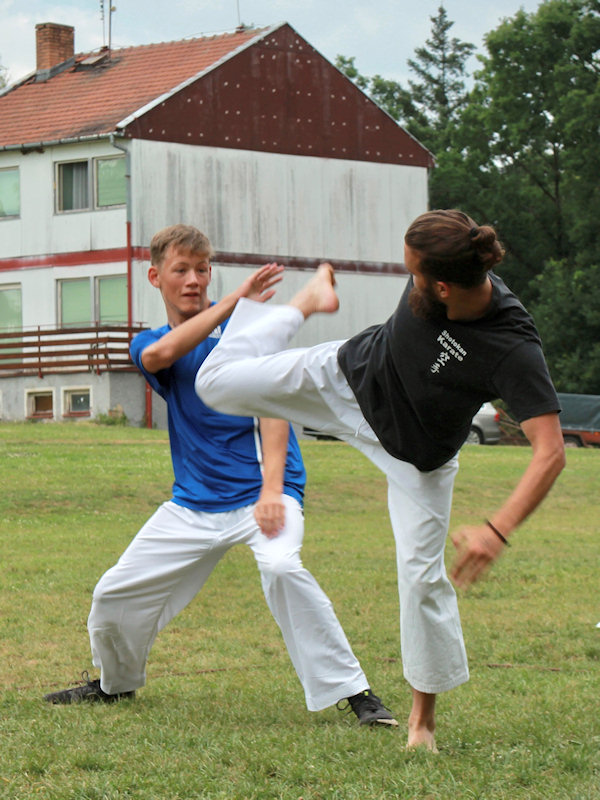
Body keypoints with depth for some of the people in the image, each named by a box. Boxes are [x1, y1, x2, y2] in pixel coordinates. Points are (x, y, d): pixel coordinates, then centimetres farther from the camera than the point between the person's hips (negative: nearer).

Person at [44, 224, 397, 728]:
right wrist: (235, 300, -23)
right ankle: (115, 683, 37)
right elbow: (160, 354, -18)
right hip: (193, 502, 5)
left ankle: (352, 691, -27)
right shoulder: (149, 344, 9)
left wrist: (271, 489, -25)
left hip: (259, 490, -5)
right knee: (115, 594, 6)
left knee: (281, 567, -33)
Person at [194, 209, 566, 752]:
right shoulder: (438, 271, -25)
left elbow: (550, 453, -42)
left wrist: (498, 530, -51)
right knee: (217, 385, 2)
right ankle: (308, 303, 34)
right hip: (351, 376, 4)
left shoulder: (514, 350, -39)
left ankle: (424, 715, 18)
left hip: (416, 457, -4)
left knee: (423, 576, -4)